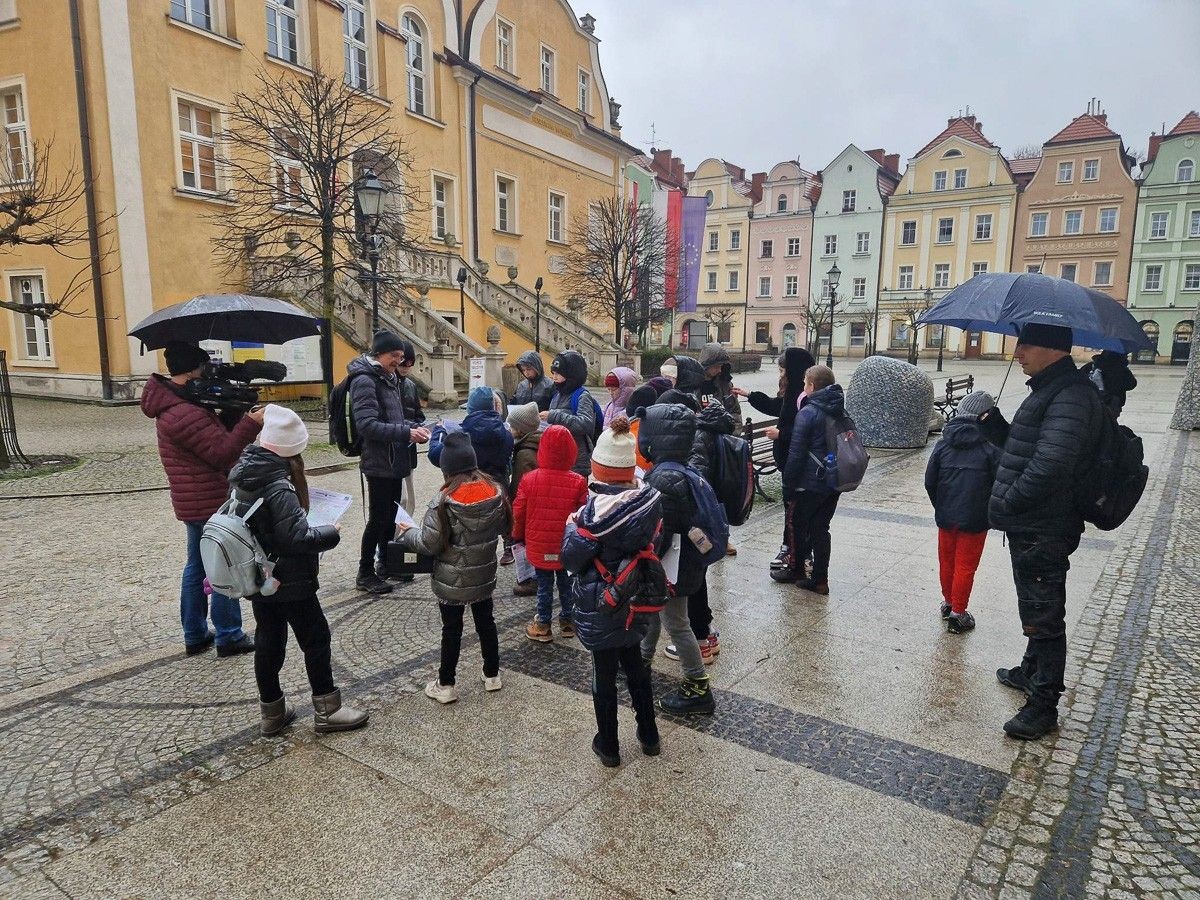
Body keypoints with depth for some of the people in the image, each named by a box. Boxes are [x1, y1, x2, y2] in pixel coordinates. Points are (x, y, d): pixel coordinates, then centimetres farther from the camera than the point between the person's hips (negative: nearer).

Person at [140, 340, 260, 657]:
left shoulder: (171, 405, 11)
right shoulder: (185, 414, -23)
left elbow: (213, 438, 9)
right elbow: (223, 453, -24)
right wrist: (251, 423, -22)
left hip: (194, 502, 10)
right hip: (211, 503, -10)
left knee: (196, 566, 17)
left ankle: (195, 634, 27)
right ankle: (228, 636, 9)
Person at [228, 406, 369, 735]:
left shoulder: (243, 476, 0)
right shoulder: (278, 488, -26)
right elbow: (297, 539, -27)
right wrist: (330, 533, -12)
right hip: (289, 582, -8)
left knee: (267, 640, 17)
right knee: (316, 639, 6)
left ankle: (271, 711, 30)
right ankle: (326, 711, 16)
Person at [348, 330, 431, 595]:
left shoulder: (390, 378, 12)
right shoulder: (364, 380, -16)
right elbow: (367, 425, -24)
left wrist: (413, 428, 2)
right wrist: (406, 433, -27)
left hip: (395, 461, 9)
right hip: (379, 463, -9)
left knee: (391, 514, 18)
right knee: (378, 518, 0)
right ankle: (365, 574, 13)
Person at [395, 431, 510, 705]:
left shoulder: (444, 501, -23)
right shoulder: (495, 492, -8)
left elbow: (429, 544, -18)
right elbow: (503, 527, 5)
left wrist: (405, 533, -1)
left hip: (452, 581, -4)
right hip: (485, 576, 4)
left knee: (451, 629, 10)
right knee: (486, 621, 20)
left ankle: (445, 685, 24)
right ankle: (492, 675, 33)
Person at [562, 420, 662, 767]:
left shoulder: (594, 511, -25)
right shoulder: (650, 500, -9)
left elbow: (570, 558, -17)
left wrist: (571, 526, -2)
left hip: (600, 608, -5)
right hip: (636, 601, 5)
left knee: (604, 673, 12)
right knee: (635, 664, 23)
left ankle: (608, 747, 28)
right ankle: (649, 736, 37)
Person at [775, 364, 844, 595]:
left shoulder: (808, 413, -16)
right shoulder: (841, 412, 7)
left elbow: (796, 454, -17)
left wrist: (788, 485, -10)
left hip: (810, 484, -7)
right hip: (834, 482, 7)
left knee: (797, 525, 12)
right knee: (820, 528, 13)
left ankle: (796, 570, 26)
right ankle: (820, 580, 15)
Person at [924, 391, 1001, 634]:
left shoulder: (944, 443, -2)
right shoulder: (990, 446, -11)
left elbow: (930, 481, 1)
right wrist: (992, 513, 6)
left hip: (946, 516, 3)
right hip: (975, 520, -3)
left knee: (946, 561, 18)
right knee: (965, 566, 6)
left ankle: (948, 603, 35)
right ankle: (958, 614, 12)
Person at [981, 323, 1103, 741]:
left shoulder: (1070, 396, -20)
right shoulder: (1049, 390, 14)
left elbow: (1050, 464, -29)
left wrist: (1007, 502, -17)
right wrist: (994, 425, 5)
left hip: (1043, 532, -11)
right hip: (1031, 526, 11)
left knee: (1043, 615, 0)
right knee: (1037, 611, 25)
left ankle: (1043, 705, 11)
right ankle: (1031, 672, 42)